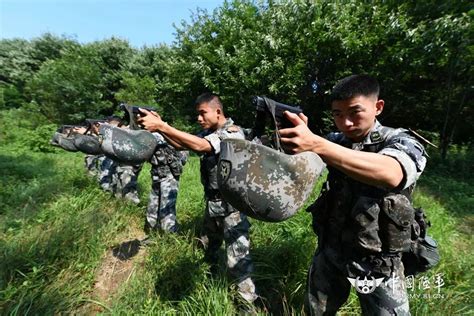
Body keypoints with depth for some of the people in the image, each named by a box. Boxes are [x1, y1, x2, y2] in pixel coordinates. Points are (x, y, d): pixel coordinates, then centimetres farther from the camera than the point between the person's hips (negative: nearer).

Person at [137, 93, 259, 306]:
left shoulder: (233, 132, -20)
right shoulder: (208, 132, 7)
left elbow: (199, 146, -33)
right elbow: (181, 144, 4)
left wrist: (161, 126, -34)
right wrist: (160, 126, -11)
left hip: (231, 205, -8)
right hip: (212, 202, 8)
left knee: (237, 259, 0)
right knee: (207, 248, 26)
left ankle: (248, 302, 21)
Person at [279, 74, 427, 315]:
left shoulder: (401, 141, -14)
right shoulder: (335, 141, -1)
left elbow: (390, 174, -36)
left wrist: (315, 144, -47)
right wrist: (297, 133, -34)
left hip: (377, 265, -3)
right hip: (329, 254, 4)